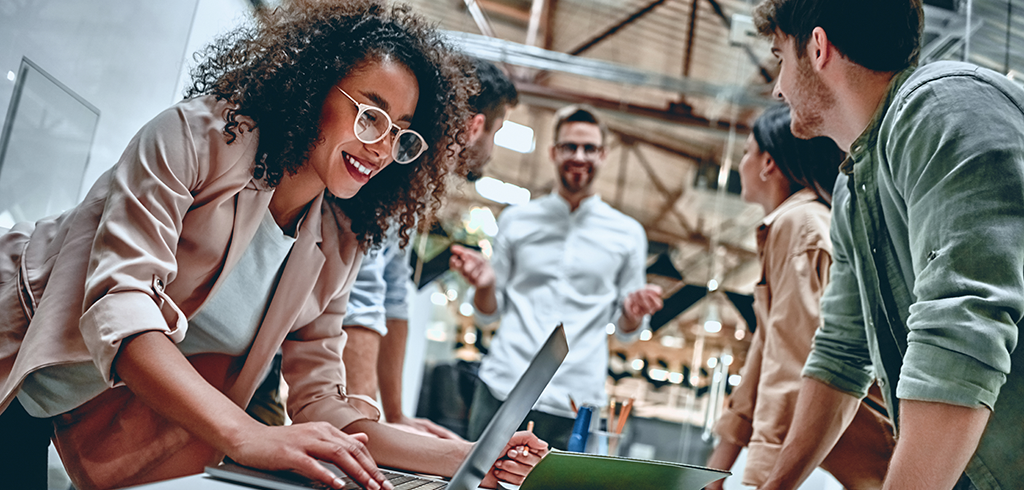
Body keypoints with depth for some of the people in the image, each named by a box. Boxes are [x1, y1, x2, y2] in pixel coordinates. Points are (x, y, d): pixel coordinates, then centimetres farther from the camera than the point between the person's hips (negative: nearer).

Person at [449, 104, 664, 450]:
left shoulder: (628, 234, 10)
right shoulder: (516, 220, 11)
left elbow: (625, 330, 13)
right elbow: (489, 312, 13)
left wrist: (633, 313, -9)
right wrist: (484, 285, -8)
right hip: (501, 390, 1)